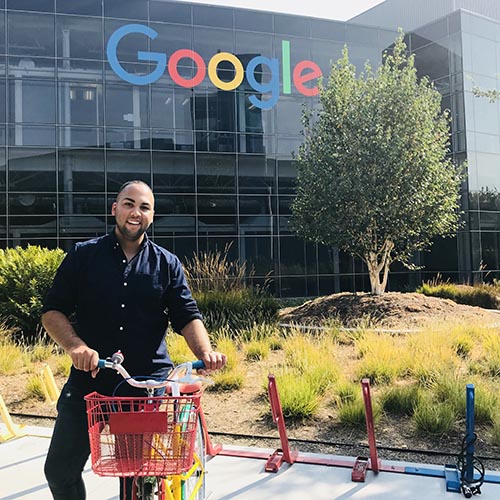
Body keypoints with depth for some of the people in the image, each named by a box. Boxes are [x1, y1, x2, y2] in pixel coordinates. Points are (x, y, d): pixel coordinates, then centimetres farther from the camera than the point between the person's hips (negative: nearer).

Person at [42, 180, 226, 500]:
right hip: (89, 380, 0)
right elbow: (52, 311, 1)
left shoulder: (167, 264, 5)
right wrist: (76, 346, -18)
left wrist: (205, 352, -20)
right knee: (60, 469, 6)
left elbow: (188, 317, 0)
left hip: (148, 385, 0)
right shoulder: (83, 256, 3)